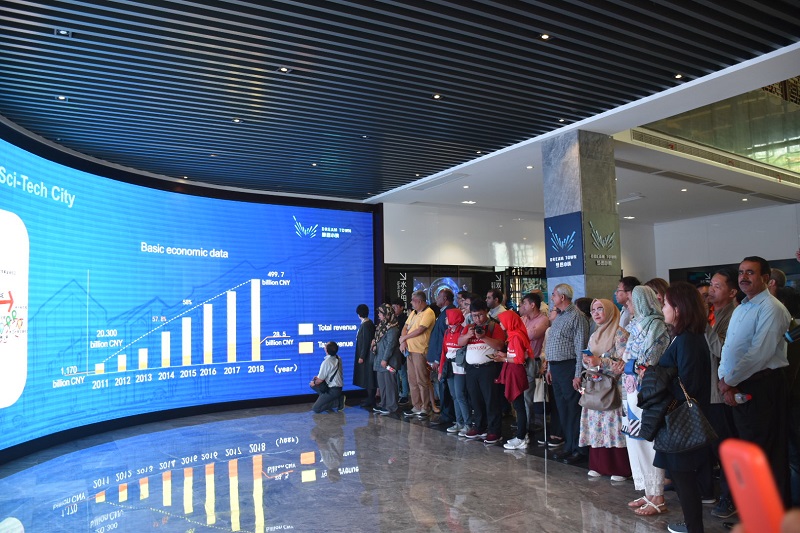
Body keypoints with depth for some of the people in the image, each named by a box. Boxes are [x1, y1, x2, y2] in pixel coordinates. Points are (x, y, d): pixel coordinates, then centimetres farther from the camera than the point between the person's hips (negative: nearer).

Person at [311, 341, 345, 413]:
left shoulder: (326, 362, -21)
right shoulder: (338, 359, 3)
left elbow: (320, 380, -13)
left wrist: (314, 383, 7)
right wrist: (319, 376, 12)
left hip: (333, 390, -9)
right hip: (339, 387, 9)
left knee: (316, 408, -7)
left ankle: (338, 401, -8)